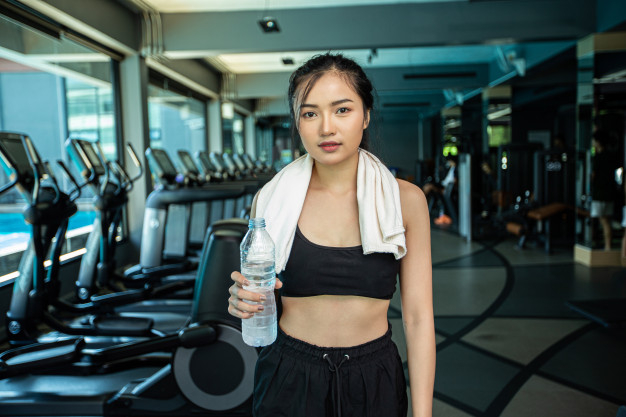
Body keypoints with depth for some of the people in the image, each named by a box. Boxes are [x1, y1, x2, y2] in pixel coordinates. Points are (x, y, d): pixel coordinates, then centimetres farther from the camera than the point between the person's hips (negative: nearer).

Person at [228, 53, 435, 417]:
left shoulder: (405, 200, -8)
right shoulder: (272, 199, -6)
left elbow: (418, 318, -6)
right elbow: (260, 298, 7)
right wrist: (244, 302, -16)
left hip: (373, 383, 0)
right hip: (289, 379, 1)